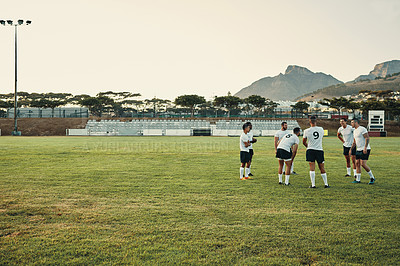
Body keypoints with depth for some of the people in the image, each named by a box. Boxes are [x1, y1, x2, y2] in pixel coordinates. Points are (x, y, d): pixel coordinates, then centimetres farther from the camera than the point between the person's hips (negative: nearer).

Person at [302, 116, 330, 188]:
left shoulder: (306, 131, -6)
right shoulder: (321, 129, 0)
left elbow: (304, 142, 6)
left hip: (310, 150, -2)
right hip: (320, 150, 2)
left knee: (312, 168, -3)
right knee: (322, 168, 11)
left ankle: (313, 184, -6)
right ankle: (326, 184, 16)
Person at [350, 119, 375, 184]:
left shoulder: (362, 129, -12)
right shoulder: (355, 131, 16)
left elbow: (367, 138, -18)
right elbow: (354, 142, 23)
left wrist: (365, 148, -26)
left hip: (365, 150, -9)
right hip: (358, 150, 9)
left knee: (363, 164, -13)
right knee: (357, 164, 5)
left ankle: (372, 178, 1)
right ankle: (358, 180, 10)